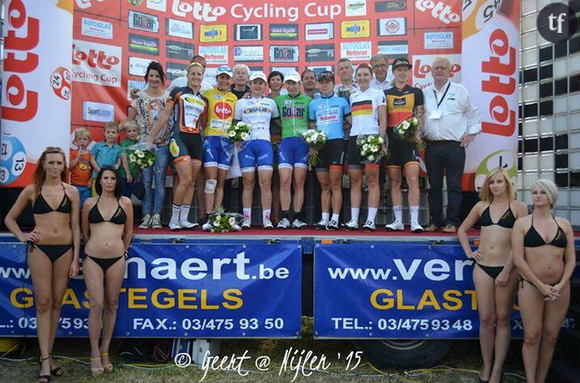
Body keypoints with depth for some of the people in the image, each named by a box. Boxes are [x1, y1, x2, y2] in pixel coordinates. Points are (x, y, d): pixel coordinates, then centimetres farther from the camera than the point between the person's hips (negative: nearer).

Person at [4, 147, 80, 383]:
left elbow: (75, 227, 5)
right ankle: (45, 359, 2)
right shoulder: (32, 190, 3)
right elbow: (9, 218, 13)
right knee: (43, 303, -1)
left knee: (56, 303, 7)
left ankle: (48, 353, 18)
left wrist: (75, 258, 1)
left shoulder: (71, 191, 5)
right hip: (39, 249, -1)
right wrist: (23, 237, -3)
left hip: (65, 250, 2)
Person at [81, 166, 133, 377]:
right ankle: (95, 354, 9)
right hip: (93, 259, -1)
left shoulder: (125, 202, 4)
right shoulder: (90, 203, 4)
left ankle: (105, 351, 20)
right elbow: (85, 232, 14)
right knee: (96, 306, -3)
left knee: (111, 305, 8)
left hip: (116, 260, 1)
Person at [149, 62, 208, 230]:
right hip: (179, 138, -5)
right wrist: (151, 137, 1)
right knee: (186, 180, -15)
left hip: (196, 141, 5)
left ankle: (183, 219, 9)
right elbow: (165, 115, 3)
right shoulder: (177, 92, 6)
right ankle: (174, 219, -3)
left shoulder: (204, 100, 18)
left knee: (192, 182, 3)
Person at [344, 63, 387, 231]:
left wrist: (381, 140, -12)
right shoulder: (352, 96, 19)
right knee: (355, 180, 2)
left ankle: (371, 220, -5)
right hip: (354, 138, 5)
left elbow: (383, 119, -1)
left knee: (372, 180, -5)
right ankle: (354, 220, 4)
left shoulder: (378, 94, 6)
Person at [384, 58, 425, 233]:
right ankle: (398, 221, 9)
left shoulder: (416, 92, 11)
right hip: (391, 141, 2)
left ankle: (414, 221, -8)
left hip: (409, 140, -2)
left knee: (412, 180, -11)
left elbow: (420, 116, 6)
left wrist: (417, 135, -11)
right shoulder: (386, 94, 15)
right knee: (394, 182, 3)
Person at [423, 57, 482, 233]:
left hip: (454, 146, -2)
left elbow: (473, 113, 11)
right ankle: (435, 221, 13)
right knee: (434, 186, 6)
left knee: (454, 186, -2)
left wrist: (471, 133, 3)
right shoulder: (425, 93, 12)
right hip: (431, 146, 2)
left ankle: (452, 222, 3)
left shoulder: (460, 91, 6)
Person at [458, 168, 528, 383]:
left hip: (507, 268, -2)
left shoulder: (518, 207, 0)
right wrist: (468, 252, 6)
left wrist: (507, 271, -11)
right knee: (486, 319, 4)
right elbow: (462, 230, 20)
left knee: (503, 318, 5)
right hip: (483, 267, 2)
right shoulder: (481, 206, 9)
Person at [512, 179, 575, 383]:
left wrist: (561, 285, -8)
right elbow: (518, 259, -7)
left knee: (550, 337, 7)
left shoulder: (564, 224, 8)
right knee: (532, 336, -1)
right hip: (531, 286, -2)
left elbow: (571, 259, 6)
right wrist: (541, 286, -12)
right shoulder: (522, 223, 0)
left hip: (559, 288, 3)